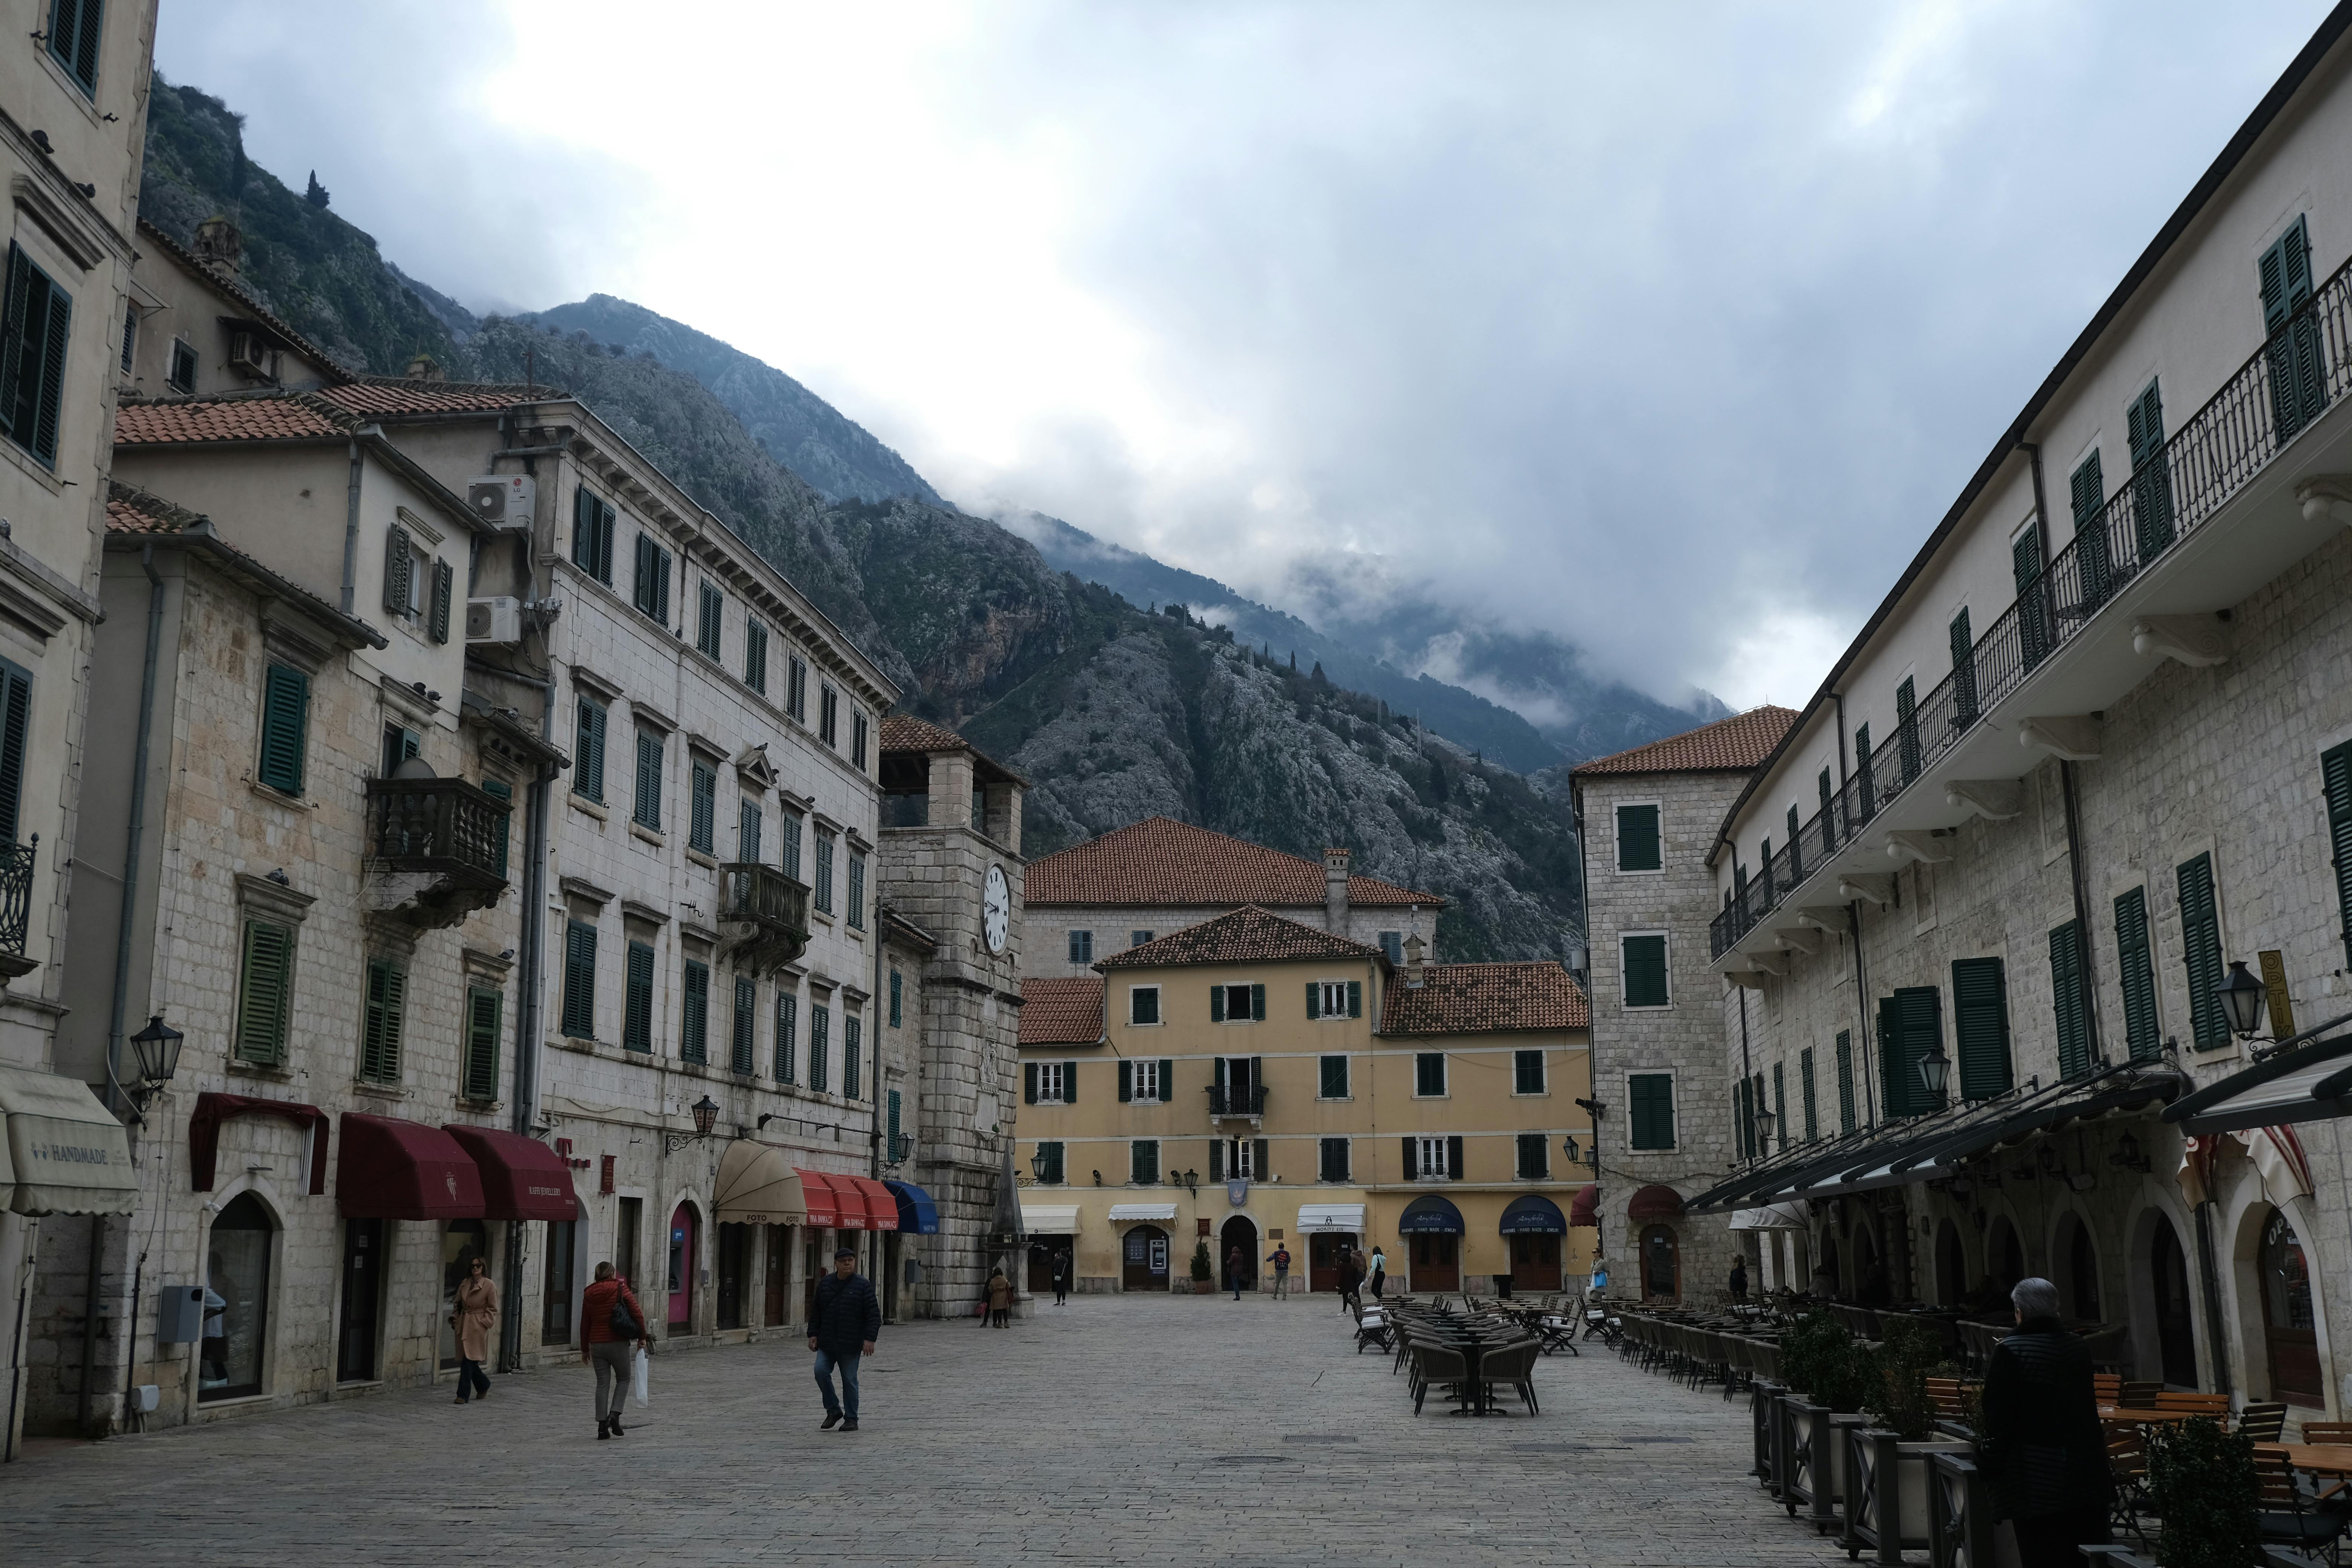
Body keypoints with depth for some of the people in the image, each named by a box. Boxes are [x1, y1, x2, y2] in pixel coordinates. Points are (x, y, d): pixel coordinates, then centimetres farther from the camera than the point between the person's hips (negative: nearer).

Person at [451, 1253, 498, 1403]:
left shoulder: (489, 1285, -3)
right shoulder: (464, 1284, 12)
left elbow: (492, 1309, -2)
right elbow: (458, 1304, 20)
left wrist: (484, 1323, -12)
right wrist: (455, 1318, 6)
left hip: (478, 1327, -6)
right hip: (463, 1325, 6)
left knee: (469, 1360, -11)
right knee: (468, 1360, 7)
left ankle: (463, 1395, -6)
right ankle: (483, 1385, 29)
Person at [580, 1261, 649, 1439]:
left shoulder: (589, 1294, 6)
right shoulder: (620, 1289, -4)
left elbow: (585, 1324, 11)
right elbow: (637, 1313, -9)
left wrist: (585, 1349, 19)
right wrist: (642, 1337, 0)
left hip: (596, 1344, 3)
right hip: (618, 1343, -3)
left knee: (602, 1383, 8)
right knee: (623, 1379, 13)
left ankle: (602, 1426, 5)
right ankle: (614, 1414, -5)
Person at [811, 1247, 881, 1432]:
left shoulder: (863, 1285, -5)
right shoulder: (824, 1284, 7)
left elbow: (874, 1315, -7)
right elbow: (816, 1312, 14)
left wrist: (869, 1339, -14)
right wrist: (813, 1334, 6)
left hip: (850, 1345, -4)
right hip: (827, 1342, 4)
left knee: (849, 1380, 2)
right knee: (821, 1371, -9)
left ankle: (851, 1420, 13)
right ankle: (834, 1411, 9)